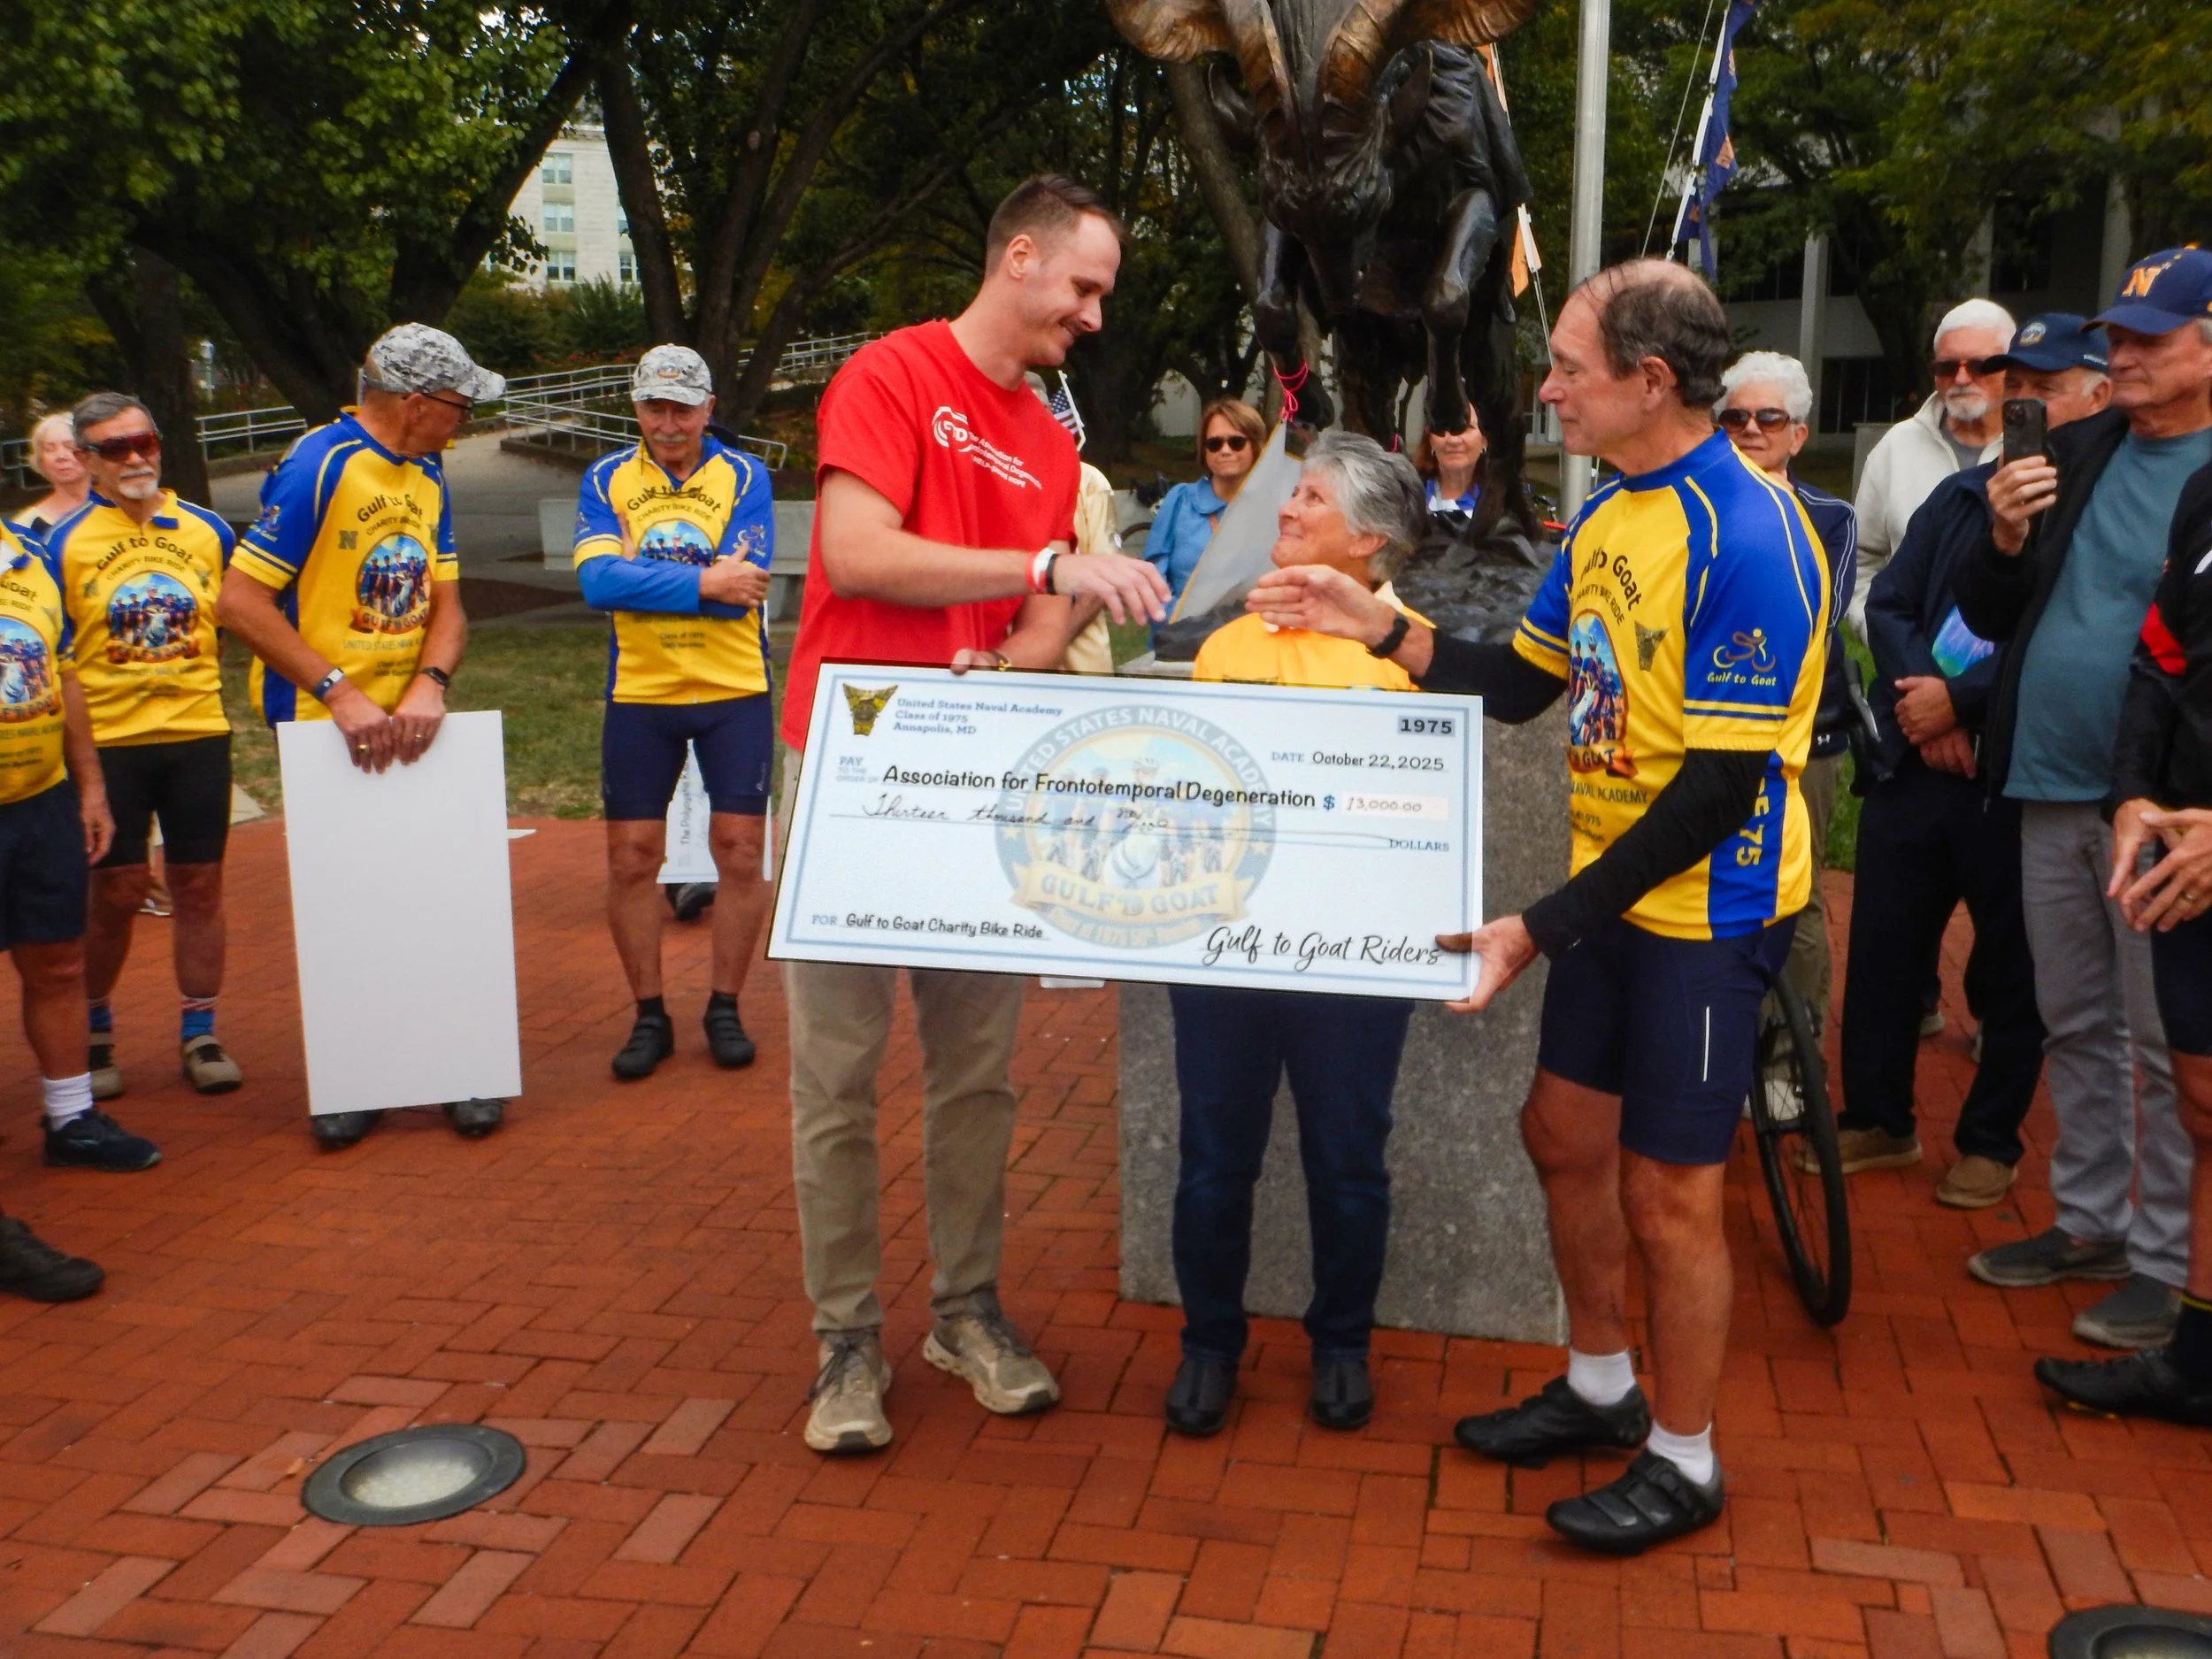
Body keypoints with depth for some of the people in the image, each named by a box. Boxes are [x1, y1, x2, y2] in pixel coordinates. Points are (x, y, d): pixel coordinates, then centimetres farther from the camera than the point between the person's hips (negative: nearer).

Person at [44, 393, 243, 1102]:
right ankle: (93, 1035, 22)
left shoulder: (208, 530, 6)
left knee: (199, 887, 6)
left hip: (199, 732, 2)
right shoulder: (62, 542, 0)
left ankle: (200, 1036, 17)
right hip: (108, 742, -2)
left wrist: (193, 677, 4)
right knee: (116, 895, 3)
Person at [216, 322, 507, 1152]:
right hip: (322, 725, -5)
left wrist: (429, 684, -11)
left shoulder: (426, 479, 9)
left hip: (411, 719, 6)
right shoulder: (317, 466, -13)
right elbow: (241, 600, -17)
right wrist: (341, 695, -21)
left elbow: (446, 605, 9)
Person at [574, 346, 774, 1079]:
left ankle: (725, 1008, 18)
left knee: (739, 851, 2)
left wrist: (642, 578, -15)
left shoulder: (744, 477, -2)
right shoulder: (606, 480, 2)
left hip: (734, 692, -1)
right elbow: (598, 582, -15)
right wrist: (703, 582, -19)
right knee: (631, 857, 3)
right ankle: (649, 1016, 18)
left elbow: (742, 587, -15)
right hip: (639, 695, 1)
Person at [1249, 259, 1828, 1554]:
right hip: (1614, 891, 9)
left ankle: (1683, 1460, 23)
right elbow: (1526, 684, 12)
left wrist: (1545, 925, -23)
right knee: (1566, 1137, 17)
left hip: (1706, 910, -8)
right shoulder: (1610, 510, 6)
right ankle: (1601, 1387, 38)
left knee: (1667, 1191, 2)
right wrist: (1387, 631, -2)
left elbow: (1721, 788, -24)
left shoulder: (1749, 538, -22)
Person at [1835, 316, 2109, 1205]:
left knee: (2012, 971, 8)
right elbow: (1887, 604, 7)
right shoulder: (1960, 494, 13)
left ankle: (1991, 1142, 24)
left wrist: (1961, 701, -15)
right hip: (1914, 763, 5)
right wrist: (1923, 704, -9)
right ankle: (1878, 1120, 27)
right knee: (1882, 948, 11)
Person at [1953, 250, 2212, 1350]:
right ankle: (2090, 1223, 28)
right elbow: (1990, 618, 13)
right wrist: (2005, 539, -5)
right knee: (2075, 1025, 15)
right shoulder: (2076, 453, 11)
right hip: (2051, 791, 6)